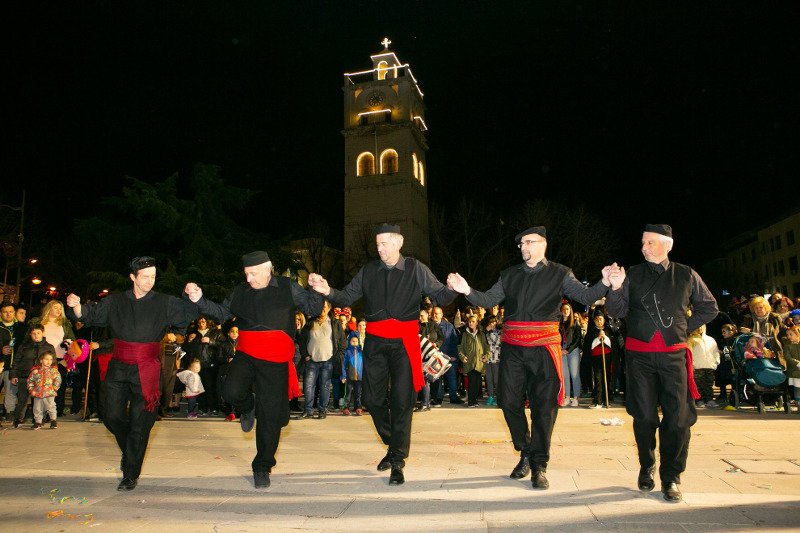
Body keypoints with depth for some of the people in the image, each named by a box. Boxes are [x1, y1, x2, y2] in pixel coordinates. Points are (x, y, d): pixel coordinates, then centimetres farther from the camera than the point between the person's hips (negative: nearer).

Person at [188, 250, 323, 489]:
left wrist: (317, 291, -20)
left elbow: (313, 309, 0)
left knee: (270, 418, 2)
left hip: (275, 362, -2)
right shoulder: (240, 292, 9)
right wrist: (199, 300, 3)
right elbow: (221, 313, 16)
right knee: (231, 391, -26)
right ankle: (247, 407, 13)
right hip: (246, 355, 2)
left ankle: (262, 467, 22)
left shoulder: (288, 288, 1)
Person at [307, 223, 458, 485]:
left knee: (402, 401, -1)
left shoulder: (416, 269, -1)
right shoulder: (368, 270, 6)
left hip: (404, 343, -3)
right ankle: (393, 445, 32)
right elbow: (347, 297, 7)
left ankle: (397, 461, 12)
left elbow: (440, 295, -2)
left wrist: (452, 289, -24)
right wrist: (328, 291, -12)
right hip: (375, 342, 3)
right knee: (372, 398, 7)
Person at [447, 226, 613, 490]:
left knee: (544, 406, 0)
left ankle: (539, 465, 14)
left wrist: (604, 283, -24)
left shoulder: (560, 274, 4)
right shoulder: (509, 275, 13)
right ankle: (525, 453, 26)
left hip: (544, 348, -3)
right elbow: (488, 300, 10)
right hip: (512, 348, 3)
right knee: (509, 401, 4)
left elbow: (586, 296, -4)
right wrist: (467, 291, -9)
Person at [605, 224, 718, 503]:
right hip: (639, 354, 0)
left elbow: (709, 307, 17)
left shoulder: (686, 275, 6)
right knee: (644, 416, 5)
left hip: (674, 354, 0)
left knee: (678, 417, -3)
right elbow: (616, 312, 0)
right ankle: (647, 467, 25)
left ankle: (671, 477, 12)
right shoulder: (633, 274, 5)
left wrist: (685, 327, 6)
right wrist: (616, 289, -19)